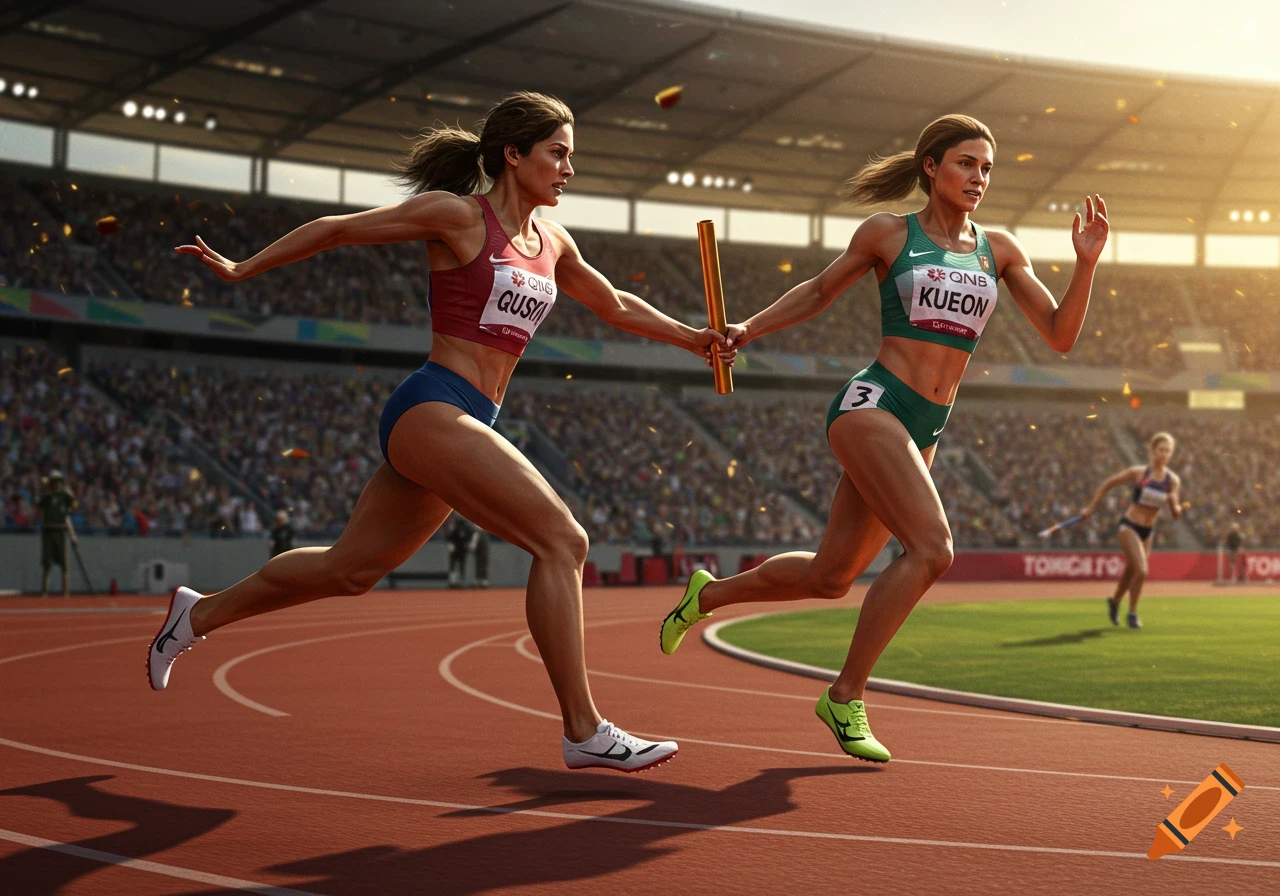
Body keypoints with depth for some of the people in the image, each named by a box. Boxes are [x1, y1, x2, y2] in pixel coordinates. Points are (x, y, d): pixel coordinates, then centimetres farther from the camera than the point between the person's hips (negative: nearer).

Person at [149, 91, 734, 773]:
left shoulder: (551, 242, 15)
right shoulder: (458, 215, -7)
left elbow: (615, 306, 29)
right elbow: (339, 229, 1)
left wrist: (691, 338, 19)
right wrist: (240, 270, 6)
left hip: (465, 422, 9)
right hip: (432, 410, -9)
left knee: (349, 569, 17)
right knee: (561, 539, -17)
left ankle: (198, 614, 35)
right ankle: (584, 732, -14)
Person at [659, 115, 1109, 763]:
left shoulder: (998, 250, 12)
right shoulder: (887, 234, 2)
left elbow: (1060, 335, 8)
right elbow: (819, 291, 15)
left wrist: (1086, 263, -6)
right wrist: (746, 329, 4)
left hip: (924, 430, 6)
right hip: (871, 404, -6)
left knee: (831, 576, 11)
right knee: (932, 547, -24)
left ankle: (708, 594, 37)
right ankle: (845, 696, -11)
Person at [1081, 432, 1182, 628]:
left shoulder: (1173, 481, -3)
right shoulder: (1138, 472, -12)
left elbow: (1175, 514, -2)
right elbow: (1107, 484, -3)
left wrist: (1174, 504, -25)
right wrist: (1091, 508, -3)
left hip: (1147, 531, 5)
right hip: (1129, 526, -5)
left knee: (1131, 571, 18)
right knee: (1141, 571, -17)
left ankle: (1114, 601, 47)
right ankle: (1132, 613, 3)